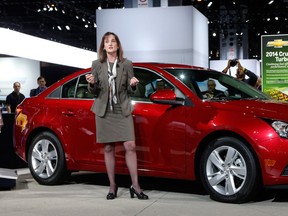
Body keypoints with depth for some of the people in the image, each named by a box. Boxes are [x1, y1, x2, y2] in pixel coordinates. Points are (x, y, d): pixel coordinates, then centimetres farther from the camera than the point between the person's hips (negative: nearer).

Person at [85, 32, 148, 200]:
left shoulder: (127, 64, 4)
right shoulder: (97, 64, 4)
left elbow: (130, 91, 6)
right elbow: (94, 92, 7)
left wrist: (133, 85, -16)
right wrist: (92, 84, -14)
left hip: (123, 110, 0)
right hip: (104, 111, 1)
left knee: (130, 146, -9)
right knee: (108, 148, 3)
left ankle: (135, 186, -2)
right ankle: (113, 186, 11)